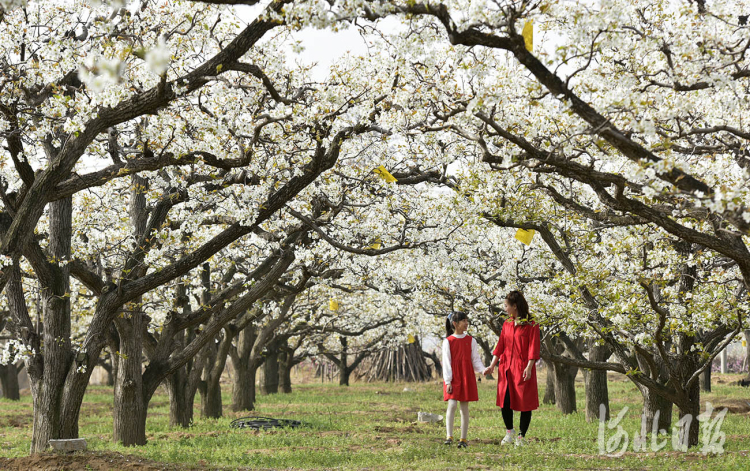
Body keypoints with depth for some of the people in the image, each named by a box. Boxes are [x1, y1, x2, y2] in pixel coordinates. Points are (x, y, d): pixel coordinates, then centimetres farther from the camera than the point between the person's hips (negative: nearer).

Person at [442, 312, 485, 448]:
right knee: (452, 405, -13)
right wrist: (448, 381, -9)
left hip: (467, 377, 3)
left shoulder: (470, 340, 7)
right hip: (453, 378, -2)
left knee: (465, 407, 3)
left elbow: (475, 359, 7)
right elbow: (446, 362, -3)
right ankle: (449, 436, -11)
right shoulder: (448, 341, -1)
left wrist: (483, 370, -13)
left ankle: (463, 439, 7)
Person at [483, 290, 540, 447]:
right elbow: (500, 346, 12)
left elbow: (533, 348, -10)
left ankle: (521, 436, 12)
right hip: (506, 368, 5)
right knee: (505, 400, -2)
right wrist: (492, 365, 5)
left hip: (523, 368, -5)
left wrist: (529, 367, -20)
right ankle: (509, 431, 18)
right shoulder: (507, 324, 12)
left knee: (525, 402, 0)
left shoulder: (531, 325, -6)